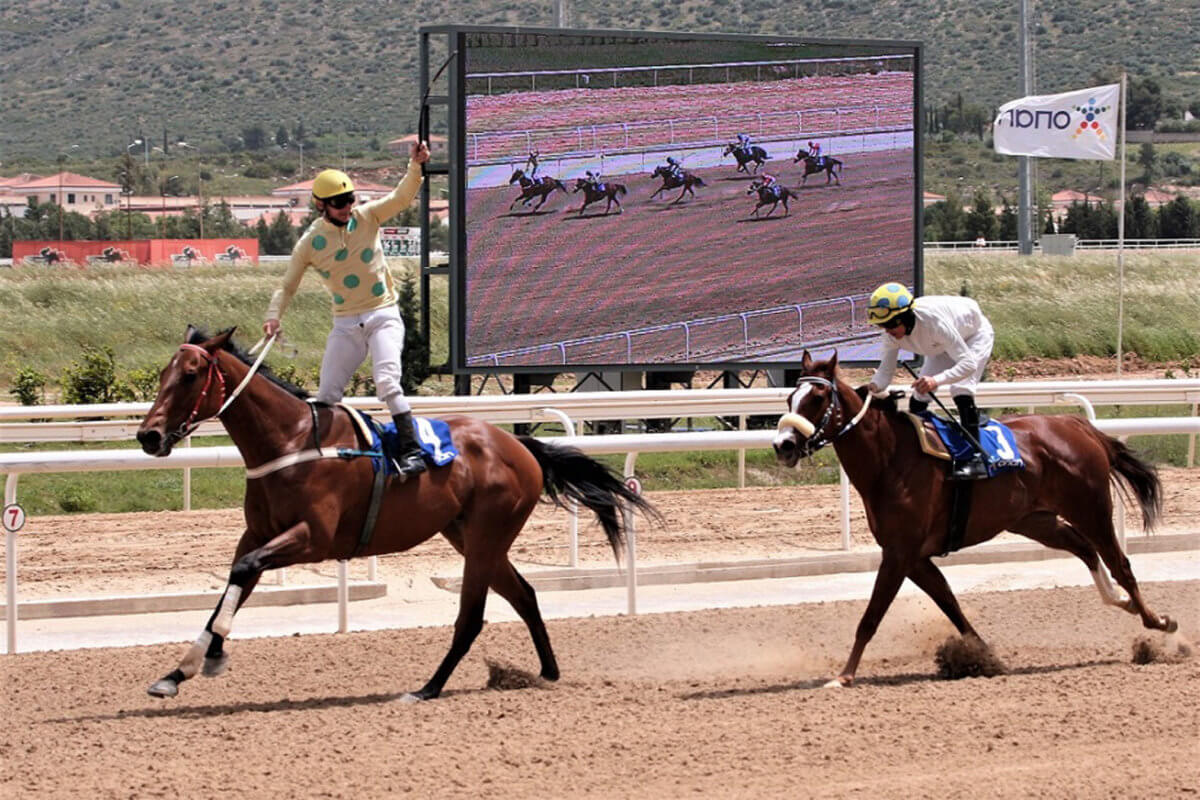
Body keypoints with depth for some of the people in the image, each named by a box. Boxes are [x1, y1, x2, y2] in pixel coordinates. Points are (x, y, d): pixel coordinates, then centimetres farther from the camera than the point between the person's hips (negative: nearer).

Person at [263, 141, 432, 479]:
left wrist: (415, 166, -29)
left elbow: (401, 197, -11)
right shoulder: (310, 243, -2)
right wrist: (273, 317, -12)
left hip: (383, 315, -2)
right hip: (345, 324, 2)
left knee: (387, 381, -23)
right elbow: (288, 285, 4)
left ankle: (412, 450, -25)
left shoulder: (367, 217, -2)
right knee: (326, 397, 2)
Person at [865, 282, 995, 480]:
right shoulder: (892, 334, -25)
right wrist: (874, 386, -41)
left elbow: (968, 363, -45)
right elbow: (886, 369, -17)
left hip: (975, 336, -7)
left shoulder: (934, 321, -45)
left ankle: (975, 458, -24)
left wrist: (937, 380, -62)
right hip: (943, 346, 7)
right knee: (918, 399, -2)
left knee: (961, 392, -26)